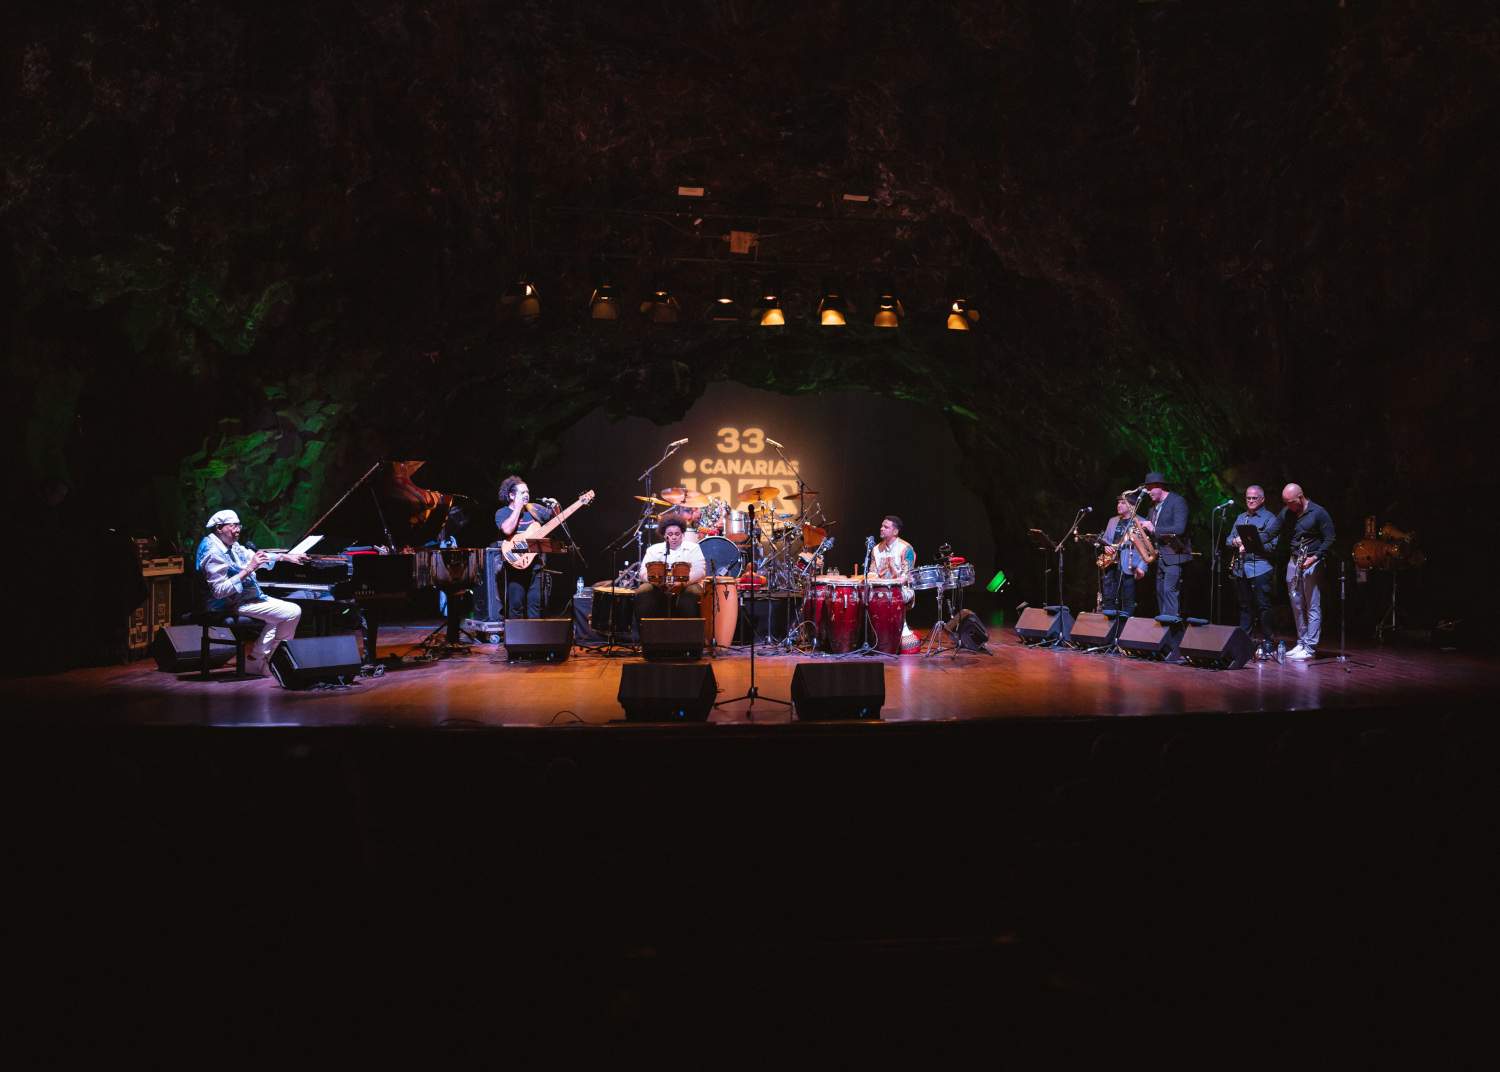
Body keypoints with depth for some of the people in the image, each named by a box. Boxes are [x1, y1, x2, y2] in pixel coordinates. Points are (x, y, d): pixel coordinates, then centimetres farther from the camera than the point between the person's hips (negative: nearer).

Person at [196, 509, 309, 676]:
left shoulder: (231, 546, 10)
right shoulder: (214, 554, -20)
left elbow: (256, 556, 24)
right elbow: (220, 591, -26)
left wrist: (287, 557, 18)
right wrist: (248, 570, -27)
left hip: (247, 597, 11)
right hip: (233, 605, -11)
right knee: (292, 613, -17)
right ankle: (256, 662, -8)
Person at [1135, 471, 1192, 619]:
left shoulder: (1177, 501, -9)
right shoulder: (1155, 507, 17)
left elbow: (1179, 529, -21)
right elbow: (1151, 527, 21)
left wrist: (1154, 529, -20)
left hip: (1174, 555, -9)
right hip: (1160, 556, 9)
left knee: (1170, 591, -16)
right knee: (1160, 592, 9)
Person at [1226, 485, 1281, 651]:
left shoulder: (1270, 518, 1)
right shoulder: (1240, 518, 20)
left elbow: (1273, 544, -9)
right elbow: (1228, 539, 18)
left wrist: (1251, 546, -18)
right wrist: (1235, 542, -4)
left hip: (1259, 567, -5)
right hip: (1240, 568, 5)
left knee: (1262, 605, -5)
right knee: (1244, 605, 10)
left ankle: (1267, 641, 1)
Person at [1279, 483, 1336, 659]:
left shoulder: (1318, 513, -9)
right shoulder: (1287, 513, 7)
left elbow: (1329, 540, -9)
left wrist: (1315, 557, -20)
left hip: (1313, 563, -6)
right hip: (1293, 562, 6)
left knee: (1313, 607, -5)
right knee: (1297, 605, 11)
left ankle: (1310, 648, -4)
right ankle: (1301, 643, 21)